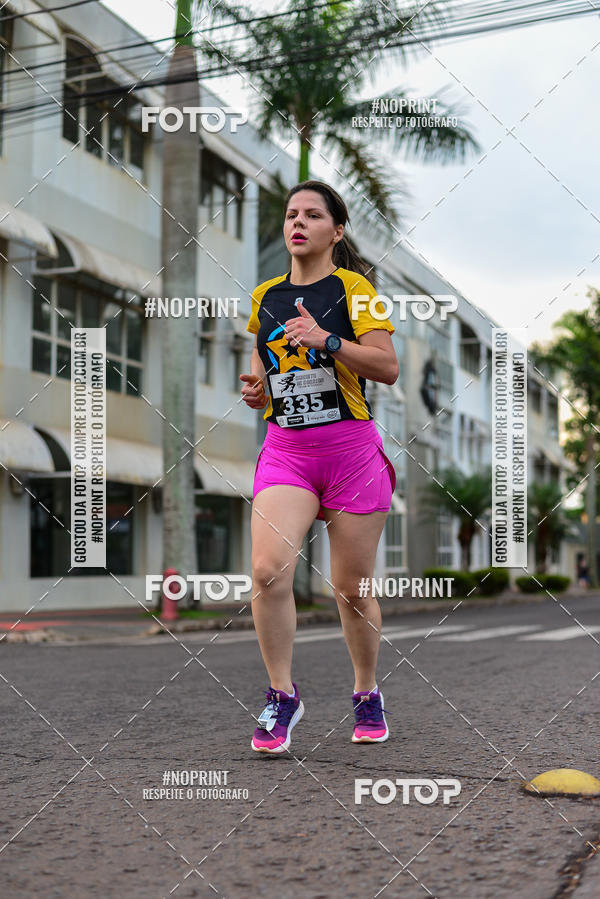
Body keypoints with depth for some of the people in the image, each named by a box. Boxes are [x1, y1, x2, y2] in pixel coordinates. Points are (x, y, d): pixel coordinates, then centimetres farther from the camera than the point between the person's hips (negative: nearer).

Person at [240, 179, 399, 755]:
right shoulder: (264, 296, 13)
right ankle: (282, 696, 0)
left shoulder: (353, 287, -2)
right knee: (268, 570, -17)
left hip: (351, 450, -3)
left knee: (353, 588, 5)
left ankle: (367, 694, 28)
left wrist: (325, 340, -22)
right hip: (284, 450, 3)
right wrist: (255, 390, 2)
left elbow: (388, 368, -11)